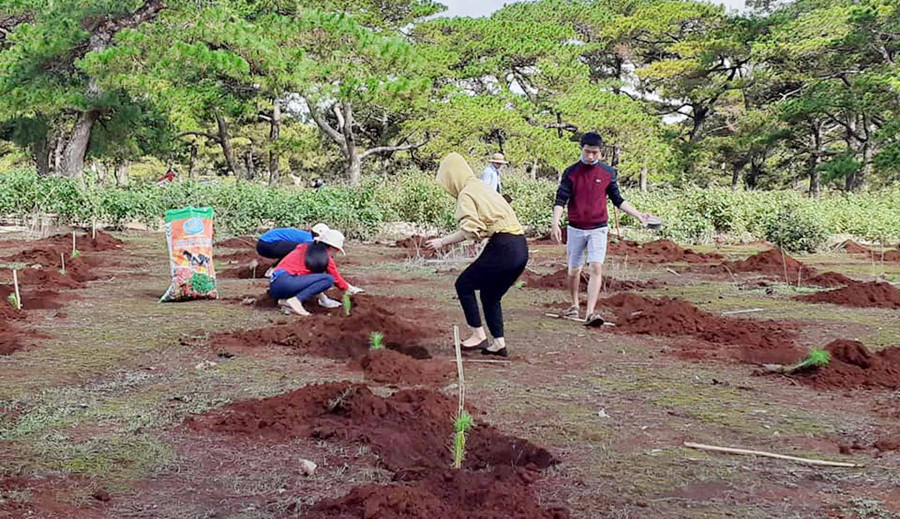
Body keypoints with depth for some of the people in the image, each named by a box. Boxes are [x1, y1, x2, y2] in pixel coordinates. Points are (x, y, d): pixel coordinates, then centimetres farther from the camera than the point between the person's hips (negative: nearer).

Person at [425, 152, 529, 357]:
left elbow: (470, 230, -19)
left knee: (464, 285, 6)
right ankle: (499, 343, 21)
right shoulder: (482, 187, 21)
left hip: (503, 249, -9)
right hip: (520, 248, 9)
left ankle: (479, 335, 7)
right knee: (490, 295, 20)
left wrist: (443, 241, -11)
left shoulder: (466, 194, -7)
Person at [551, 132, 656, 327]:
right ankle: (574, 306, 30)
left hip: (598, 229, 0)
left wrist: (638, 215, 2)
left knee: (596, 268, -14)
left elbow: (617, 199, 10)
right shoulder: (571, 172, -3)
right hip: (575, 229, 0)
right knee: (574, 270, 10)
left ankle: (590, 313, -20)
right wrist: (555, 223, -21)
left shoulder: (608, 172, 1)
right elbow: (561, 200, -6)